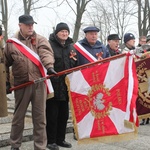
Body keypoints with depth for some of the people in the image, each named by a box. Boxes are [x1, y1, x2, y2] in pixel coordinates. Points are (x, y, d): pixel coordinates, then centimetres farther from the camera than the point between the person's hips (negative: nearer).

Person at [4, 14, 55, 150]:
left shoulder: (40, 40, 4)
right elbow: (5, 64, 15)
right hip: (21, 84, 1)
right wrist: (6, 82, 11)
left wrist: (49, 67, -35)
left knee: (40, 117, 5)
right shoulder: (11, 43, 7)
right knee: (18, 116, 11)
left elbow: (46, 52, -16)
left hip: (39, 83, 0)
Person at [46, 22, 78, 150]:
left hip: (66, 86, 6)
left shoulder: (71, 47, 15)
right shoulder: (50, 45, -6)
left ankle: (60, 139, 26)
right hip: (53, 85, -6)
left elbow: (76, 65, 22)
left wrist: (74, 60, 3)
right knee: (52, 114, 2)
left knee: (64, 114, 13)